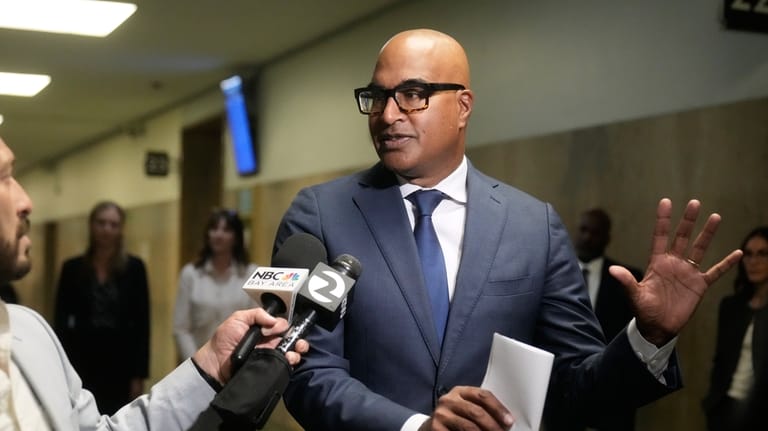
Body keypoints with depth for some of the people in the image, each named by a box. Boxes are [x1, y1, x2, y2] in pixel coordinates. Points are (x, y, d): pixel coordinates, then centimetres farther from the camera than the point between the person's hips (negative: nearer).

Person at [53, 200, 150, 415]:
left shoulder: (134, 267, 1)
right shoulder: (72, 268, 3)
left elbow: (142, 323, 0)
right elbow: (60, 321, 3)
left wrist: (139, 374, -4)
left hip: (121, 362, 0)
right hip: (83, 361, 0)